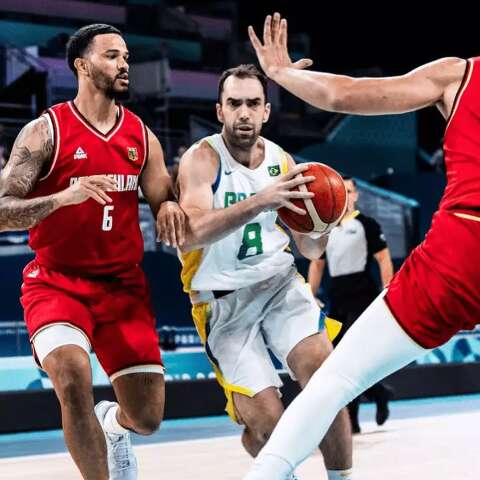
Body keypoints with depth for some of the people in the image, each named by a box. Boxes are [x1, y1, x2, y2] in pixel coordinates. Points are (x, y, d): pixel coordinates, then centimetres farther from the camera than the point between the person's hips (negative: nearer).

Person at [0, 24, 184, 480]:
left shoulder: (142, 136, 5)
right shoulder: (45, 131, -8)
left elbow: (165, 206, 10)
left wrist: (169, 206, -14)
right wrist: (64, 196, -30)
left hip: (123, 284, 4)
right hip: (56, 283, -3)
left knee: (147, 417, 0)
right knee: (74, 380, -30)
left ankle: (113, 425, 39)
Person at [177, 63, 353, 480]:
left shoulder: (282, 162, 2)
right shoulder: (201, 159, -13)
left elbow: (310, 250, 9)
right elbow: (190, 235, -31)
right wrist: (261, 201, -43)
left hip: (279, 283, 3)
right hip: (224, 300, -3)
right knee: (265, 422, -12)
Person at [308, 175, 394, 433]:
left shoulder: (366, 225, -1)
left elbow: (384, 259, -4)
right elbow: (317, 264, 19)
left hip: (362, 298, -6)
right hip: (337, 300, 6)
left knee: (352, 356, -14)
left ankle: (350, 418, -3)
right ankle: (380, 392, 21)